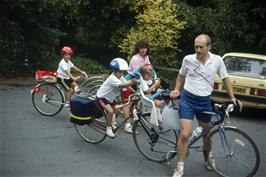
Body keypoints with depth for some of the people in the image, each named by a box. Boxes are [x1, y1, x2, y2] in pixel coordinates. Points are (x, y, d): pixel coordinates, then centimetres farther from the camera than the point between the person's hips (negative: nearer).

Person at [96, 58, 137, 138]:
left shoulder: (120, 77, -3)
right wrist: (132, 82, -60)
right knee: (110, 111, -26)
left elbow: (127, 86, -7)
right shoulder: (112, 78, -29)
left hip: (110, 98, 9)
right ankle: (108, 130, -11)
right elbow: (122, 85, -45)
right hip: (102, 97, -9)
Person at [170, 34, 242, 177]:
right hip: (187, 99, -2)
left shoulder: (217, 60, -7)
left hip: (204, 101, 2)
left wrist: (232, 98, 3)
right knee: (185, 134, -14)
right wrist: (176, 90, -1)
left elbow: (225, 78, 6)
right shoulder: (188, 59, -8)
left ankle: (208, 156, 50)